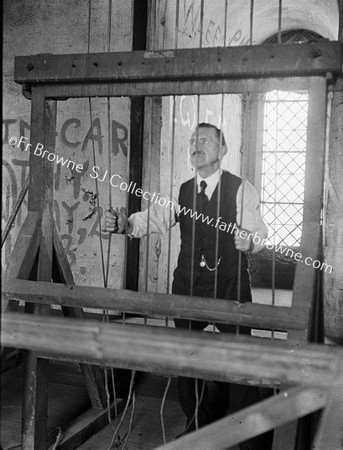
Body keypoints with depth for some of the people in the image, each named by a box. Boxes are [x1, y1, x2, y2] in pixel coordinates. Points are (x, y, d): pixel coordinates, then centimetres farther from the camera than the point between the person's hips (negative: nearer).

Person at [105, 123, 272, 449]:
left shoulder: (242, 190, -5)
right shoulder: (182, 191, 7)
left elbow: (257, 233, -13)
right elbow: (155, 217, -5)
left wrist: (249, 241, -36)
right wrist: (124, 223, -23)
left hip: (230, 287, -4)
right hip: (188, 286, 4)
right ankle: (199, 422, 39)